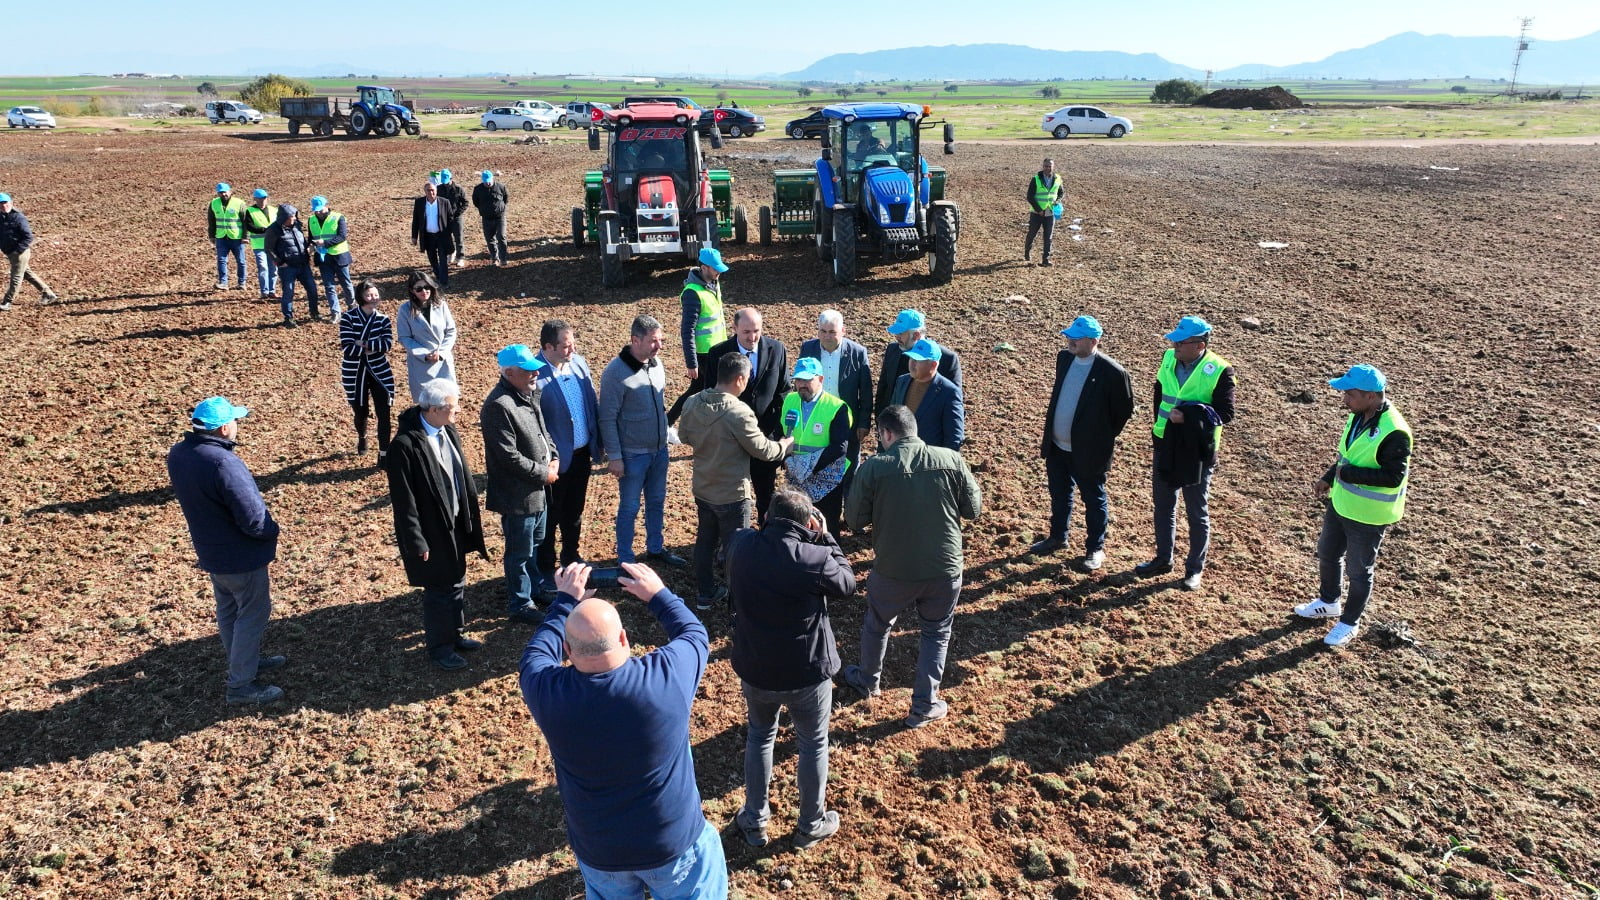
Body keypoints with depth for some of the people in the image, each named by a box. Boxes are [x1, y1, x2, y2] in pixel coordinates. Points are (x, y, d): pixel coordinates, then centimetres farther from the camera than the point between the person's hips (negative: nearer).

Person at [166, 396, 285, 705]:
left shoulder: (177, 454, -5)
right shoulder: (225, 463, -33)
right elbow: (253, 518, -30)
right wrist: (272, 531, -11)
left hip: (209, 549, 9)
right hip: (240, 555, -8)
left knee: (228, 610, 24)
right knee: (253, 613, 7)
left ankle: (244, 660, 43)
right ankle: (240, 685, 15)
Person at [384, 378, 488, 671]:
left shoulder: (448, 432, -1)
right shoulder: (405, 445, -24)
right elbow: (403, 501, -20)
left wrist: (471, 516, 11)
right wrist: (417, 542, -16)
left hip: (456, 524, 7)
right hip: (431, 531, -7)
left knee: (457, 582, 20)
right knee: (439, 590, 8)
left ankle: (456, 634, 40)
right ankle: (439, 646, 28)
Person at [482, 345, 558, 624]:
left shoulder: (530, 394, 5)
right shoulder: (498, 406, -25)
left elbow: (543, 430, 17)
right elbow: (510, 457, -26)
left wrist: (553, 458, 1)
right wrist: (543, 473, -17)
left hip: (538, 489, 9)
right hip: (517, 494, -9)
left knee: (536, 543, 26)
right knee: (520, 552, 6)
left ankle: (537, 586, 46)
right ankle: (520, 604, 22)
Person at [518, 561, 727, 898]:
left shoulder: (549, 692, -23)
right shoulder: (666, 674, -27)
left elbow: (536, 654, 2)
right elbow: (695, 634, -4)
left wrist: (566, 602, 10)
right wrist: (657, 594, 8)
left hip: (598, 852, 2)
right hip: (674, 843, -2)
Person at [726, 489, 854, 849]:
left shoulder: (741, 545, -13)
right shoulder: (814, 558, -25)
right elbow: (847, 583, -5)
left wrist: (773, 524, 1)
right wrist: (825, 539, -3)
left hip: (754, 669, 3)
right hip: (808, 672, -3)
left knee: (759, 737, 26)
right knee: (813, 744, 20)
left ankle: (754, 821, 38)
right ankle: (811, 826, 36)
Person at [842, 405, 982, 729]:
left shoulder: (874, 467, -14)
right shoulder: (952, 460, -9)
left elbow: (855, 520, -7)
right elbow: (973, 510, 0)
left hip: (894, 571, -1)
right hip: (945, 569, 1)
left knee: (877, 625, 26)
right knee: (936, 633, 23)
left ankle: (867, 681, 49)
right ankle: (924, 706, 27)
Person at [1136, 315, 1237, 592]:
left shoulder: (1219, 371, -17)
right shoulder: (1168, 359, 0)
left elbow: (1225, 413, -19)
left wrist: (1187, 415, -30)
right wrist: (1158, 431, 12)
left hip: (1196, 453, -6)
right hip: (1165, 446, 6)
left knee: (1196, 513, 10)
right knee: (1163, 506, 18)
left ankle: (1195, 568, 25)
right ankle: (1163, 559, 35)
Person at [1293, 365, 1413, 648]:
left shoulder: (1394, 432, -29)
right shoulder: (1358, 416, -2)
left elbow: (1394, 477, -29)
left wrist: (1348, 473, -27)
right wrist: (1329, 476, 6)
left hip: (1368, 516, -9)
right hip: (1340, 503, 9)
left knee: (1358, 570, 9)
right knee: (1327, 554, 24)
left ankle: (1349, 622, 28)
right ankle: (1328, 602, 47)